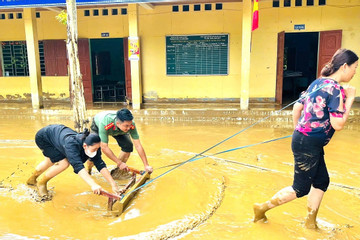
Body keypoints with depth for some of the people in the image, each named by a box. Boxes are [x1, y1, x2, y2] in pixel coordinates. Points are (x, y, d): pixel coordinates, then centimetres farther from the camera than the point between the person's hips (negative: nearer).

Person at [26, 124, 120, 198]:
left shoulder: (92, 146, -26)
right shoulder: (71, 144, -45)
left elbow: (100, 165, -27)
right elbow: (78, 166, -55)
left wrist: (113, 184, -34)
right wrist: (93, 185, -65)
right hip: (43, 136, -7)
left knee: (51, 160, 28)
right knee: (64, 162, -21)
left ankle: (32, 179, 56)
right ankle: (41, 183, 5)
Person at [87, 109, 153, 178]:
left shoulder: (131, 125, -38)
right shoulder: (105, 124, -47)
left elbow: (138, 146, -32)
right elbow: (104, 147, -41)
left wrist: (146, 165, -33)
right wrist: (119, 163, -37)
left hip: (117, 130, 3)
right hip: (97, 126, -2)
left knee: (128, 146, -18)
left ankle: (117, 172, 2)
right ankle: (88, 170, 15)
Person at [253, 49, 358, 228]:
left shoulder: (318, 83, 9)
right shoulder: (336, 89, -17)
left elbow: (297, 108, 12)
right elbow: (338, 125, -20)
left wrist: (299, 132, 21)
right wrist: (350, 99, -10)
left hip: (303, 139, 9)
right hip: (309, 145, -9)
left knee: (322, 181, 17)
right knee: (301, 188, 6)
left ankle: (311, 221, 29)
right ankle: (262, 207, 17)